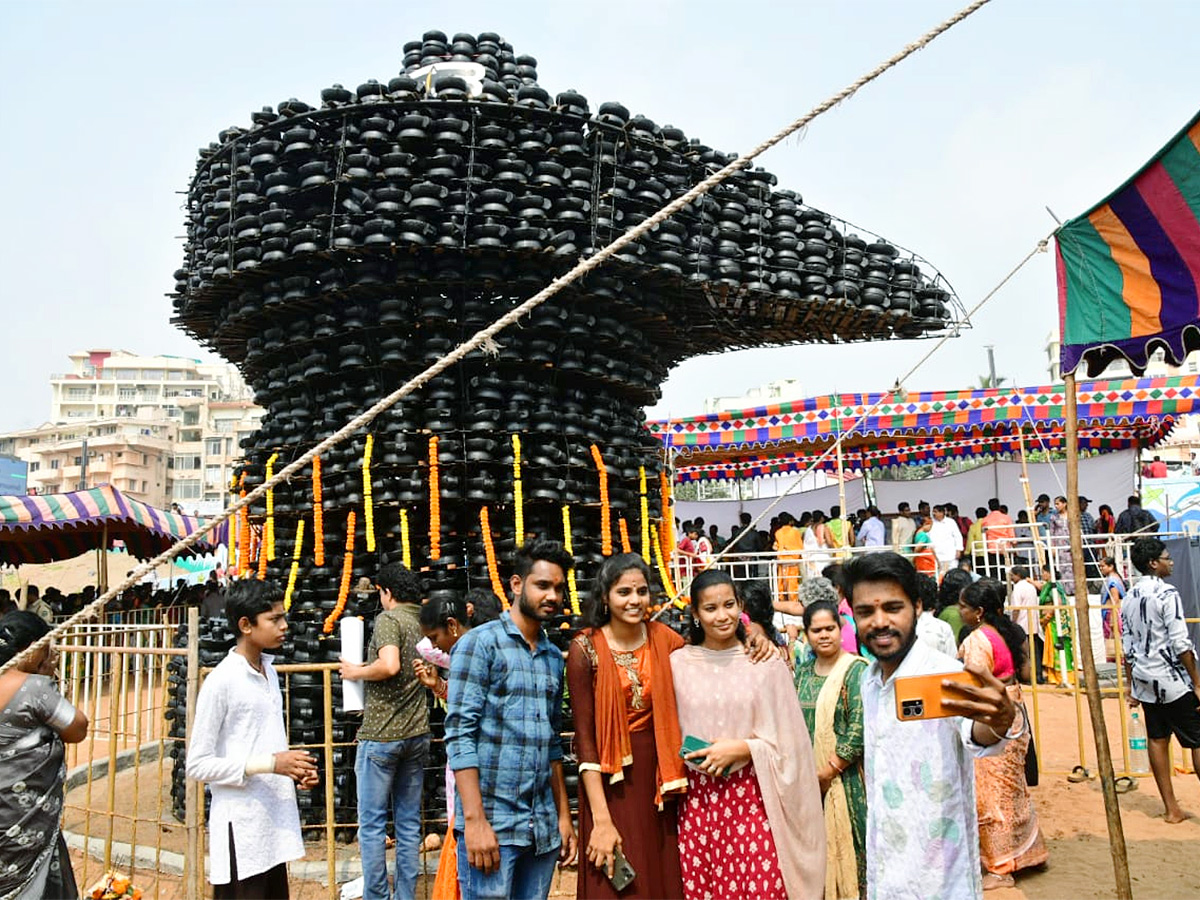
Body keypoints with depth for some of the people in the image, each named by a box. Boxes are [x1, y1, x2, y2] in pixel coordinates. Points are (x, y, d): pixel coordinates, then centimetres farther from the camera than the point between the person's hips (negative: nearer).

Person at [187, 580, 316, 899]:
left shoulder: (269, 672, 10)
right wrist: (270, 764, -20)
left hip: (275, 825, 7)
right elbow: (198, 764, -14)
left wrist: (294, 772, 0)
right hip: (242, 832, -7)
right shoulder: (221, 681, -14)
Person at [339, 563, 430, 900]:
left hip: (381, 734, -7)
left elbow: (389, 666, -27)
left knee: (372, 823, 4)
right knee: (409, 822, 12)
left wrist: (357, 672, -9)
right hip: (417, 734, 7)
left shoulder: (388, 619, -11)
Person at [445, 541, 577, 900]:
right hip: (492, 822, -6)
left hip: (543, 827, 6)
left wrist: (563, 815, 14)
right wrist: (474, 820, -17)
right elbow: (460, 735, -12)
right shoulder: (479, 643, -7)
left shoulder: (554, 657, 13)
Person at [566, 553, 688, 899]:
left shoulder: (665, 640, -1)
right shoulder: (586, 648, -10)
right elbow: (584, 736, -11)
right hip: (610, 783, -3)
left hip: (658, 779, 3)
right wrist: (601, 820, -16)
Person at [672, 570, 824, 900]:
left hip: (755, 796, -1)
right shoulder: (677, 664, 1)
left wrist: (740, 748, -12)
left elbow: (787, 739, -1)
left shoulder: (766, 662, -2)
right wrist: (691, 758, -4)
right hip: (698, 798, 1)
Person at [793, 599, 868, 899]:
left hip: (844, 779, -5)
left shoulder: (855, 670, -9)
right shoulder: (803, 671, 9)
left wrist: (829, 771, -14)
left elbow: (860, 729, -16)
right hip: (808, 778, 5)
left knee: (843, 845, 2)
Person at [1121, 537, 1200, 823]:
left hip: (1144, 681, 7)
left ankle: (1171, 809, 15)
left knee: (1158, 740, 9)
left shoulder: (1129, 597, 9)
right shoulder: (1166, 593, -14)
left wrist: (1131, 687, 16)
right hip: (1172, 680, -7)